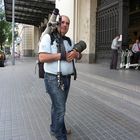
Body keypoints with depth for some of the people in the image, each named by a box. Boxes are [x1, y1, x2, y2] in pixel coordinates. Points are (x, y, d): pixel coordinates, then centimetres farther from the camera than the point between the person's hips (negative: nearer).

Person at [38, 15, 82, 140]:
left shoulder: (68, 40, 13)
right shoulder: (48, 37, -9)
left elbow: (79, 56, 13)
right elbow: (42, 57, -20)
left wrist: (76, 54, -12)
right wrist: (62, 55, -21)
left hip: (67, 78, 7)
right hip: (53, 79, -7)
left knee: (58, 106, 20)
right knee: (60, 109, -4)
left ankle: (55, 128, 39)